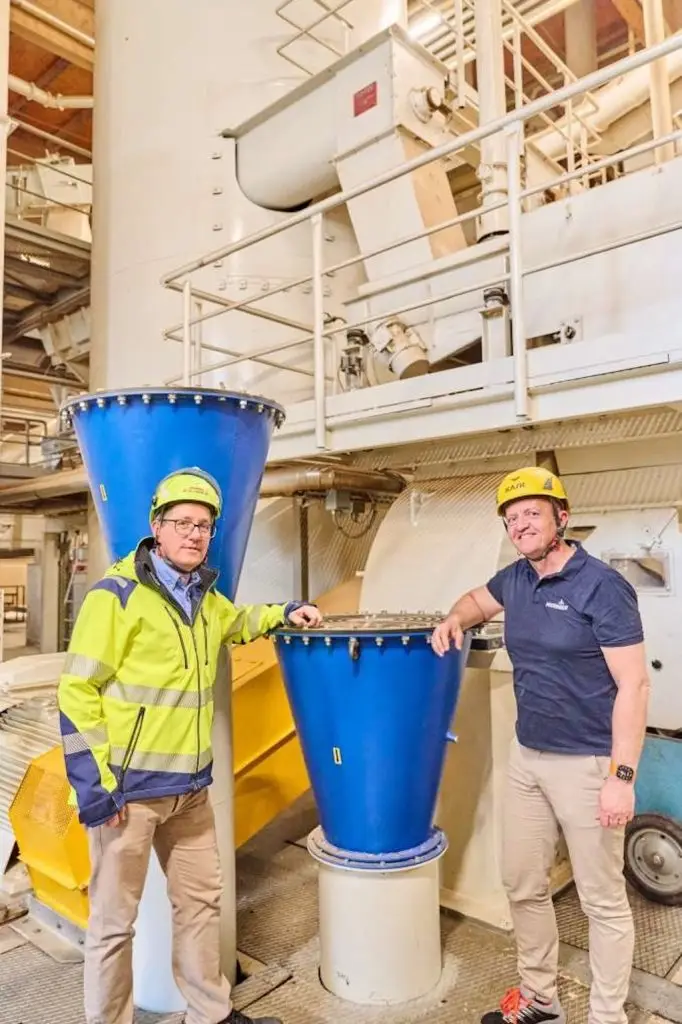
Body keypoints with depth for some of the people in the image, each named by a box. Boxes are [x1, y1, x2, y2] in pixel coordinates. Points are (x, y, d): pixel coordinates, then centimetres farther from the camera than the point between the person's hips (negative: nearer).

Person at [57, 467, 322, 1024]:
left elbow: (234, 621, 30)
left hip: (190, 786, 7)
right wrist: (95, 782, -17)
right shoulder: (116, 594, -15)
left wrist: (284, 613, 15)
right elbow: (77, 692, -14)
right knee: (114, 920, 9)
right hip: (129, 787, -7)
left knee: (202, 900, 19)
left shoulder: (203, 594, 7)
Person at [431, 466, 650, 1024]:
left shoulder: (602, 586, -17)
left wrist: (622, 776, -21)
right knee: (523, 886, 19)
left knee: (603, 901, 11)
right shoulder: (515, 579, 3)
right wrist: (455, 620, 3)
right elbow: (478, 599, 25)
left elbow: (633, 686, -18)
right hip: (527, 757, 7)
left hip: (588, 764, -7)